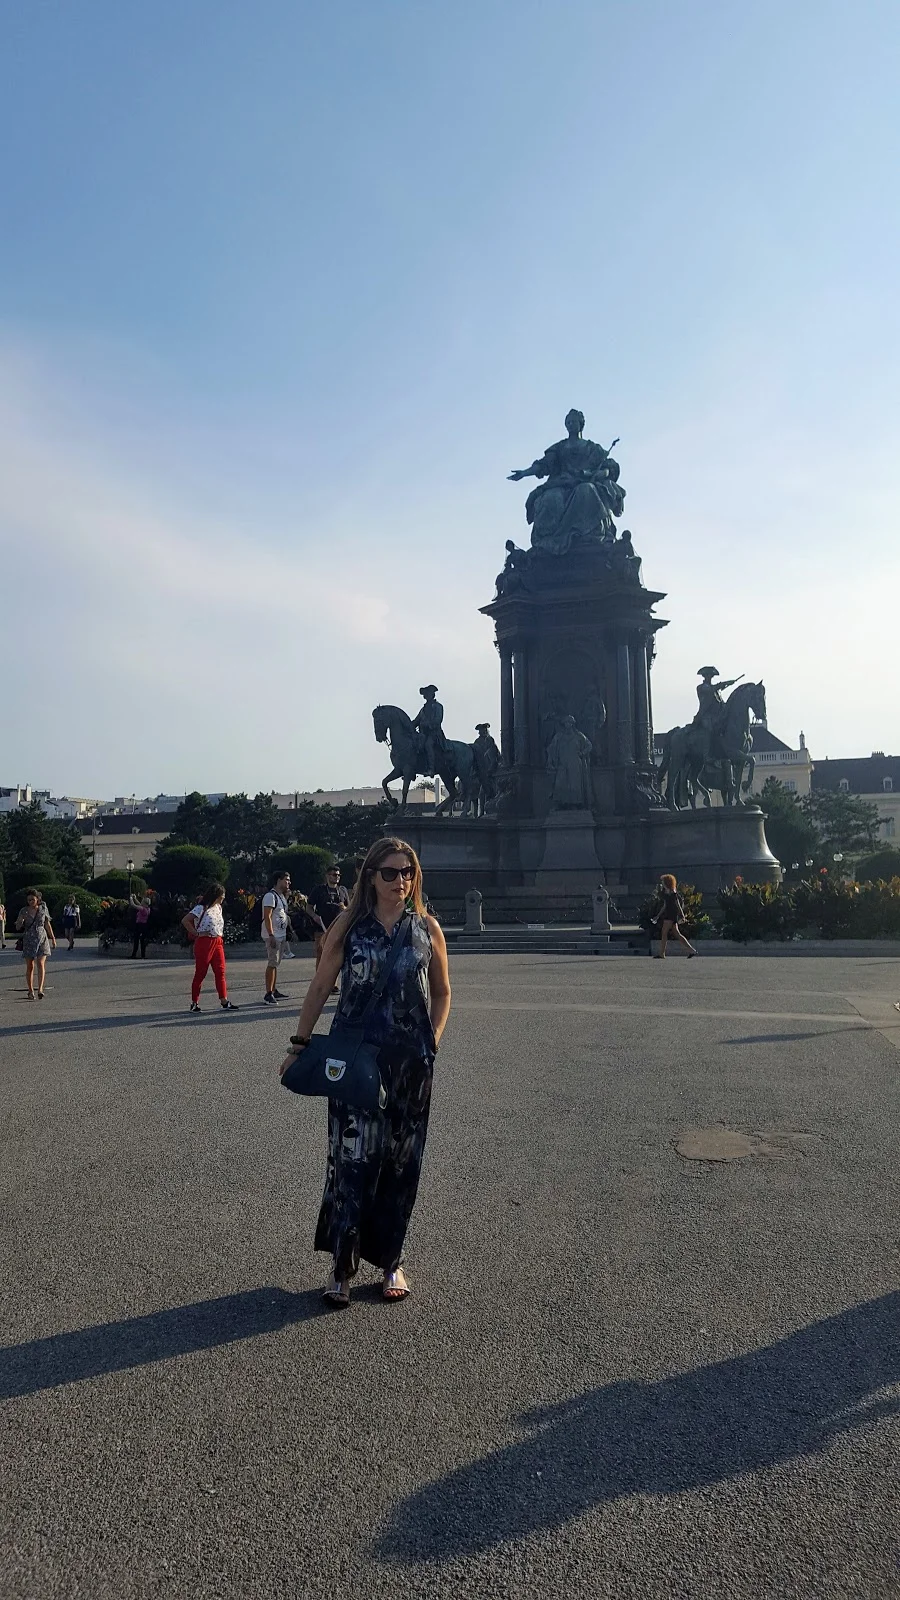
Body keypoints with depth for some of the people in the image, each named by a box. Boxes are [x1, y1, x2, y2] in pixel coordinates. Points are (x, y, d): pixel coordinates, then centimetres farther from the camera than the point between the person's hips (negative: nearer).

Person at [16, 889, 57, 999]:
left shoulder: (43, 909, 3)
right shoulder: (24, 911, 1)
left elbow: (47, 925, 12)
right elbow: (18, 928, 1)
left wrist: (53, 938, 14)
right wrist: (21, 920, -20)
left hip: (42, 939, 0)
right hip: (28, 941, 0)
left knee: (41, 964, -13)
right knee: (30, 966, 2)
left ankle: (40, 989, -20)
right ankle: (30, 991, 12)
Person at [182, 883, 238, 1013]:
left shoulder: (218, 907, 12)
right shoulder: (201, 908, -12)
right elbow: (185, 921, -17)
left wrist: (220, 936, 10)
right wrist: (196, 933, -16)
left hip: (218, 942, 7)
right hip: (204, 942, -7)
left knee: (220, 972, 1)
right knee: (200, 973, 1)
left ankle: (224, 1001, 1)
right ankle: (194, 1003, 11)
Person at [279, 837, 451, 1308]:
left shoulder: (427, 928, 3)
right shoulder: (348, 925, 0)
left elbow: (441, 993, 12)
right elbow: (320, 987, 3)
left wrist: (432, 1042, 0)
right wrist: (299, 1044, 2)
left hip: (411, 1062, 2)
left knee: (400, 1163, 10)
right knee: (351, 1158, -2)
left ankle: (390, 1261, 26)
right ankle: (341, 1265, 14)